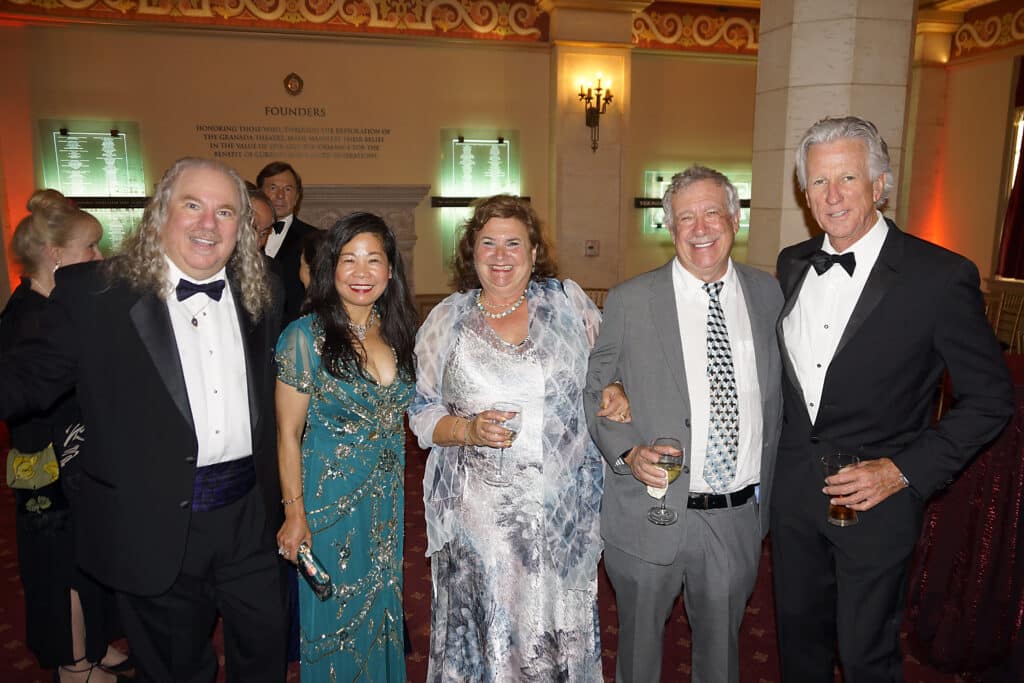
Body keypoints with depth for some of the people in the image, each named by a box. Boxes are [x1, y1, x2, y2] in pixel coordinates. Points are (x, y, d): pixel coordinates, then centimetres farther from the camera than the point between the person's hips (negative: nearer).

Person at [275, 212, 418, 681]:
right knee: (335, 614, 12)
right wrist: (295, 513, -12)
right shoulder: (307, 336, -15)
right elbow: (288, 433, -11)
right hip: (329, 497, -5)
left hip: (388, 498, 5)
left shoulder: (400, 333, -1)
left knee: (382, 611, 21)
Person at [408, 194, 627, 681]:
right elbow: (422, 412, 4)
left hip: (566, 509, 1)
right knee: (485, 628, 5)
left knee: (560, 628, 10)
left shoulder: (568, 300, 3)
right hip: (479, 510, 0)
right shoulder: (446, 320, 3)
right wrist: (470, 430, -13)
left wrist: (614, 392, -7)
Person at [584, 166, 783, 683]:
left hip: (739, 518, 3)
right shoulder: (629, 301, -9)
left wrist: (765, 494, 9)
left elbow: (775, 395, 10)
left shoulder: (768, 294, 1)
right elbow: (593, 391, -1)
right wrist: (627, 453, -18)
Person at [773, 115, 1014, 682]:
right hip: (793, 489, 5)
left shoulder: (941, 276, -15)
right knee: (798, 634, 22)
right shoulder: (791, 264, 1)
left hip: (876, 500, -4)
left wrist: (905, 470, -16)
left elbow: (990, 398, -9)